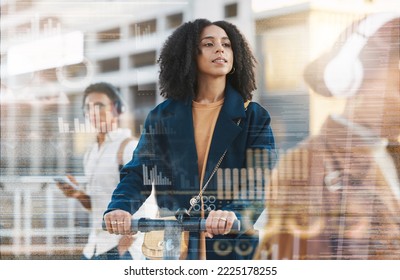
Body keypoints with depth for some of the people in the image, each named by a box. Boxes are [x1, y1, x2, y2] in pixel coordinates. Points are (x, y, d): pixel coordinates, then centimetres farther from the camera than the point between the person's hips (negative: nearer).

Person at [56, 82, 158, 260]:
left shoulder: (129, 147, -7)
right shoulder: (91, 153, 17)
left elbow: (148, 205, -16)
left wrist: (126, 243, -19)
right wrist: (79, 195, 5)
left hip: (121, 251, -8)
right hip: (93, 250, 8)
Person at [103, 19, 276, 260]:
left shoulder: (253, 116, 3)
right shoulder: (163, 116, 9)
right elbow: (138, 171, 3)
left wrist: (234, 213, -29)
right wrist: (120, 208, -19)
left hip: (233, 243, -1)